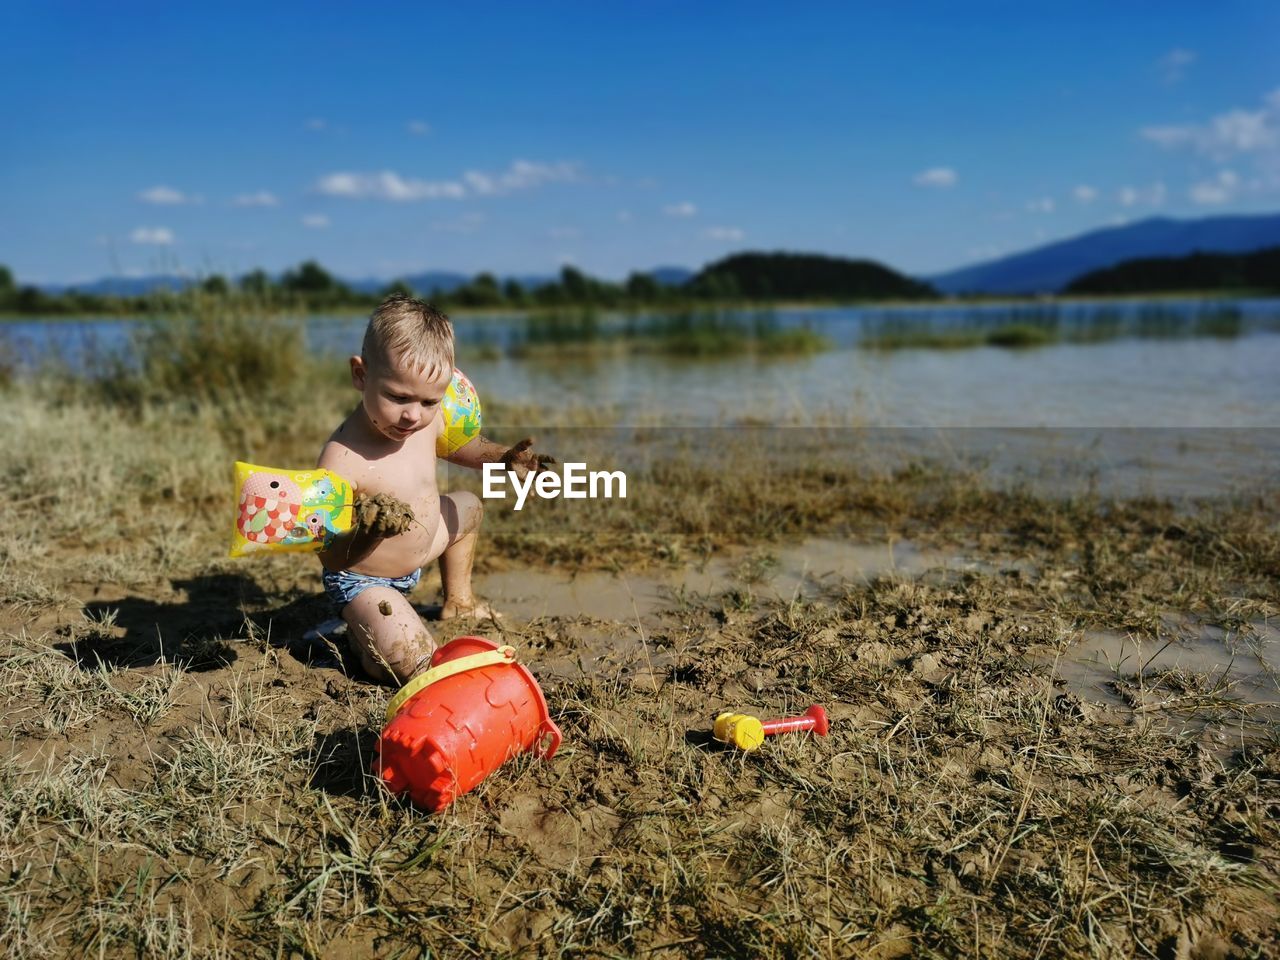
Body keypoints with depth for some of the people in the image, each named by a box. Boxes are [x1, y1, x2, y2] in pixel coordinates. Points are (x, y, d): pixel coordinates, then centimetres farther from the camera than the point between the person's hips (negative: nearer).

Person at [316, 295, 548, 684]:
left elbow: (457, 444, 12)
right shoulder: (342, 460, -35)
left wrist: (502, 458, -5)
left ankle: (457, 600, 48)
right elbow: (331, 557, -30)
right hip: (363, 580, -8)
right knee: (410, 665, -25)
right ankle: (357, 631, 7)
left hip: (419, 547, 8)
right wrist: (367, 532, -51)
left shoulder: (426, 419, -13)